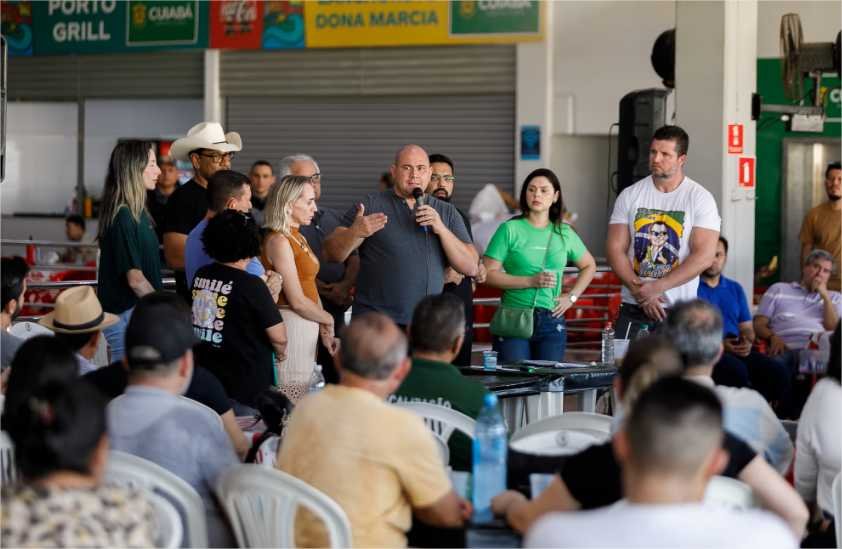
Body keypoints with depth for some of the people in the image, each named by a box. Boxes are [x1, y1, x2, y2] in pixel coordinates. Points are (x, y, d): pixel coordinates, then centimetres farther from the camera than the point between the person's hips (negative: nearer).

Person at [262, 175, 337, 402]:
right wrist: (327, 319, 0)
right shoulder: (278, 241, -13)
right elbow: (297, 301, -16)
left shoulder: (299, 238, 16)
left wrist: (324, 332, 6)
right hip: (291, 323, -9)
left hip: (307, 325, 9)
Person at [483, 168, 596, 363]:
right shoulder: (510, 229, -2)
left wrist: (572, 296, 11)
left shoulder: (564, 232, 9)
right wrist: (530, 281, -15)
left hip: (552, 320, 3)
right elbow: (489, 274, -8)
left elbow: (589, 266, 24)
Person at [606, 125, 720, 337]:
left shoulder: (700, 198, -2)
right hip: (633, 309, 2)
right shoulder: (630, 196, 5)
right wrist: (640, 291, -13)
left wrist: (656, 287, -16)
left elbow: (704, 256, -10)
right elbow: (615, 249, 1)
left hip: (679, 311, -2)